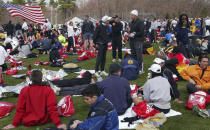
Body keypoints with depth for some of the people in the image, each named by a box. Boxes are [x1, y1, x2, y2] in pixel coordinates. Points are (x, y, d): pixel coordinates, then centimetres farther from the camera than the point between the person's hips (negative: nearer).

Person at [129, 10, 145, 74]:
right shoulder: (132, 23, 17)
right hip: (132, 40, 9)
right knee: (133, 55, 14)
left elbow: (141, 32, -17)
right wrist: (129, 33, 8)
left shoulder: (140, 22, -11)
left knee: (139, 55, -9)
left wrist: (134, 34, -18)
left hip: (138, 41, -9)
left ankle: (141, 69, -3)